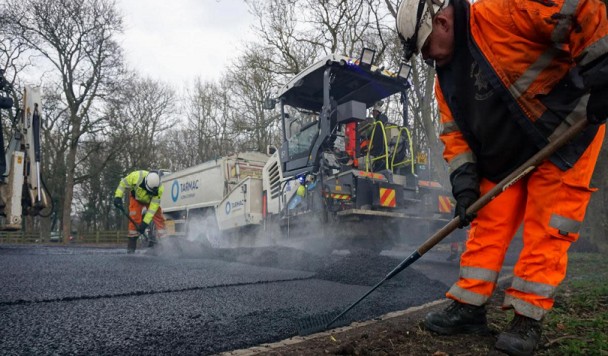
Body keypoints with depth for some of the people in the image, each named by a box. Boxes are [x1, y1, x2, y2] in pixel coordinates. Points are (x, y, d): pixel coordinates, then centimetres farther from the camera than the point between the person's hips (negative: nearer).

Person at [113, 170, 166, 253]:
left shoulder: (159, 189, -37)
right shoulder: (136, 176, -39)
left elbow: (153, 207, -34)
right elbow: (123, 183, -19)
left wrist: (145, 223, -35)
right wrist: (118, 196, -27)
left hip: (151, 200, 1)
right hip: (136, 197, 0)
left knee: (158, 217, -15)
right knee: (134, 218, -14)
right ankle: (131, 245, -5)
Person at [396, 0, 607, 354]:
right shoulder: (446, 80, 4)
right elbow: (454, 132, 3)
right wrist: (465, 183, -7)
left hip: (566, 132, -7)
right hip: (505, 157, 7)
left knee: (546, 229, -4)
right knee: (488, 226, 4)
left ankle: (528, 319, 7)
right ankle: (469, 306, 14)